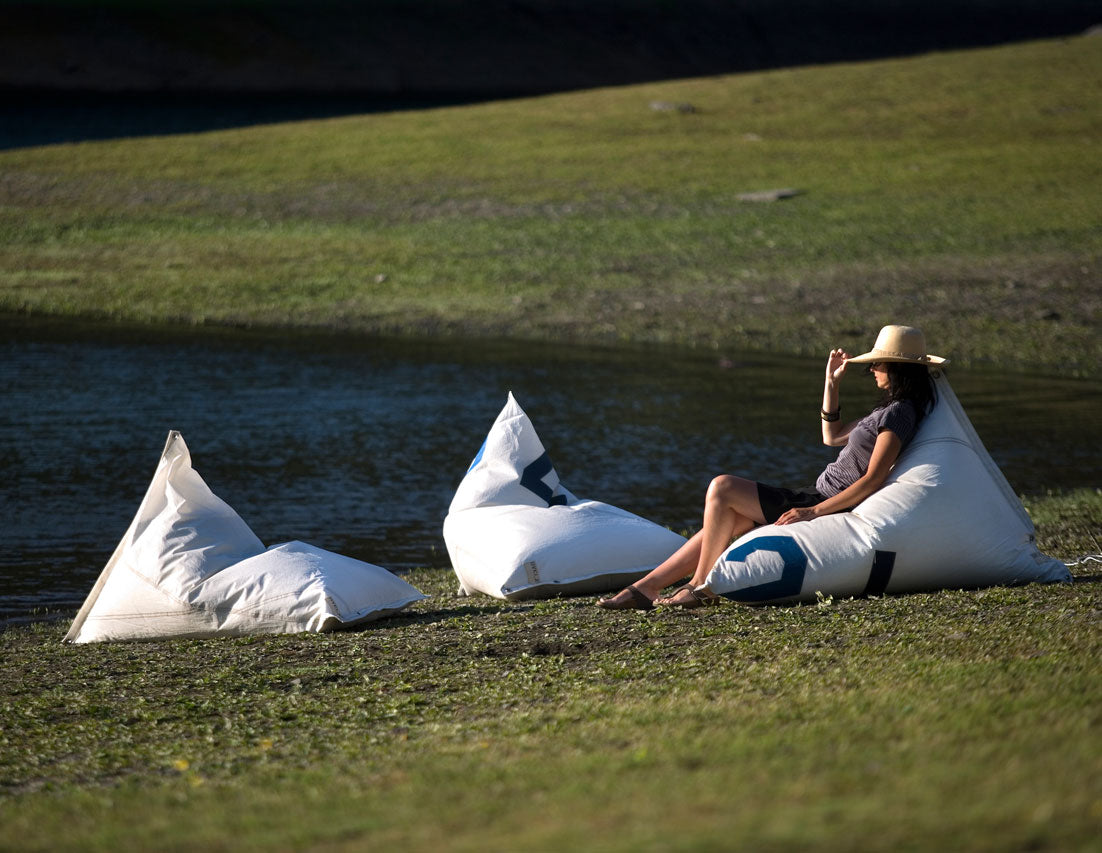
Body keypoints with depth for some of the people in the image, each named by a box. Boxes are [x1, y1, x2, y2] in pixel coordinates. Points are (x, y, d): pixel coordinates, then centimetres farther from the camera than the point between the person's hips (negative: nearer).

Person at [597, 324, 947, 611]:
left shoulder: (899, 413, -15)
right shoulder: (890, 410, 16)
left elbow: (873, 480, -22)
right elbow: (833, 437, 26)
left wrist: (813, 512, -23)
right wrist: (832, 383, 17)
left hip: (830, 505, -10)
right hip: (818, 500, 10)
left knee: (722, 488, -12)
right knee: (726, 523, 5)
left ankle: (701, 586, -5)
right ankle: (645, 588, 3)